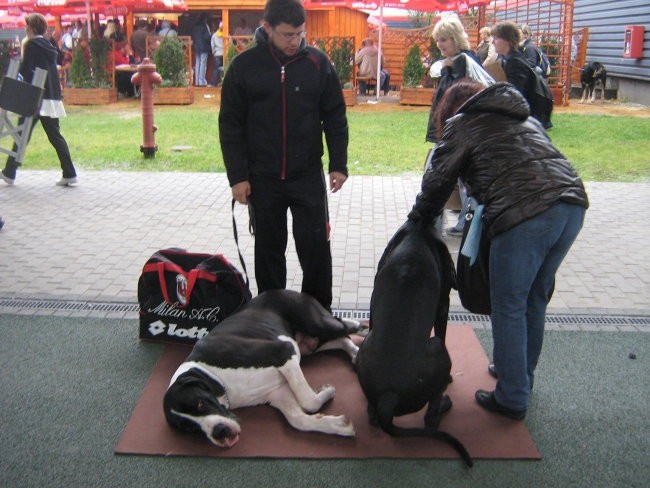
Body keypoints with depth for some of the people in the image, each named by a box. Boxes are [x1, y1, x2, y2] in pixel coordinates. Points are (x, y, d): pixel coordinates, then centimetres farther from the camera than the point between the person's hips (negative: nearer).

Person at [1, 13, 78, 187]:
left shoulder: (31, 44, -7)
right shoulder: (49, 46, 14)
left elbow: (25, 70, -15)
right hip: (52, 97, 6)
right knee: (55, 136, 7)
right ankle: (69, 174, 0)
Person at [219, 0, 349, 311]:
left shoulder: (317, 63, -1)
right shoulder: (244, 66, -3)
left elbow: (335, 118, 4)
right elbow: (230, 125, -1)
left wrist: (339, 164, -2)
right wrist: (237, 176, -6)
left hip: (308, 176, 0)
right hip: (262, 178, 0)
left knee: (315, 246, 3)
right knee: (269, 247, 11)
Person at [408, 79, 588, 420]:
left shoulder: (461, 124, 13)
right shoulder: (524, 117, 31)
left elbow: (438, 181, 13)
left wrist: (419, 217, 31)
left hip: (525, 215, -7)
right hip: (572, 205, 7)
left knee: (509, 308, 6)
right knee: (535, 300, 22)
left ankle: (512, 399, 14)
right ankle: (521, 375, 38)